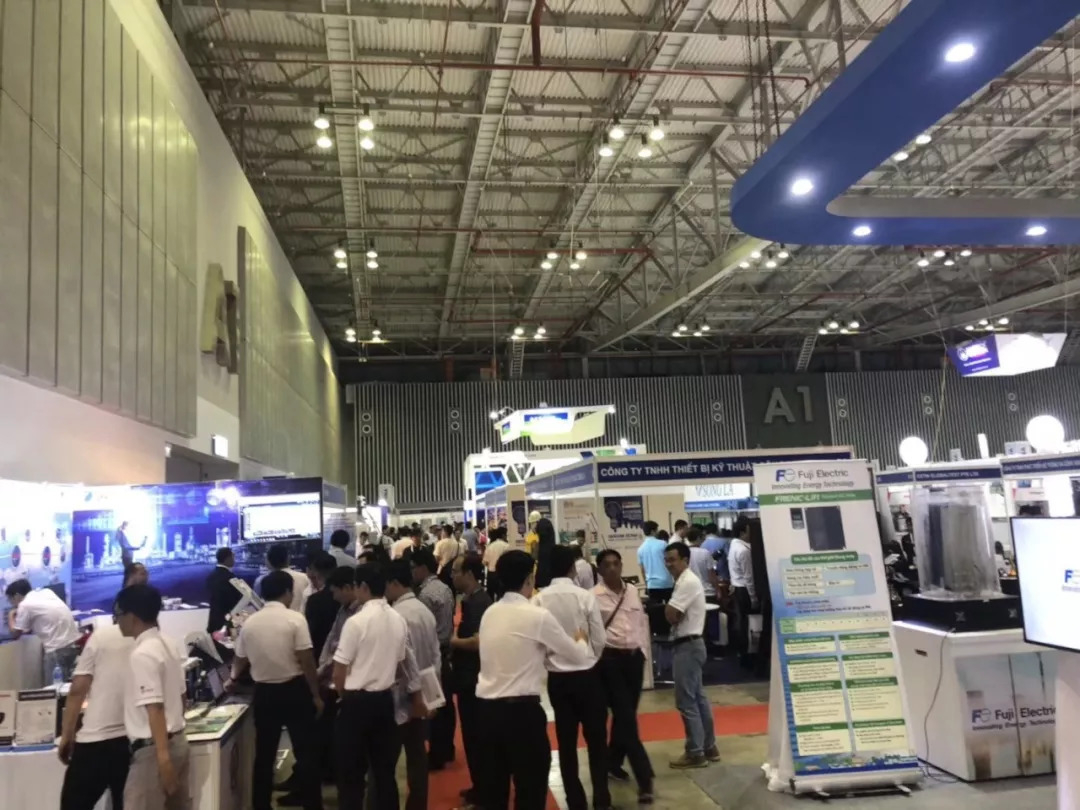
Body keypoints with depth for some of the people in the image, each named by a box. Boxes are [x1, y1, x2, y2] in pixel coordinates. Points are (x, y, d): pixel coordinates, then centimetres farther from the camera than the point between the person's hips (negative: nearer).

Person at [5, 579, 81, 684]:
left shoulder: (24, 605, -4)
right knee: (70, 682, 15)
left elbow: (15, 634, 6)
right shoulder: (47, 592, 15)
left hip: (57, 648, -7)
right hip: (75, 641, 7)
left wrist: (11, 617, 21)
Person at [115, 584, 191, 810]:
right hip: (178, 741, 9)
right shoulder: (169, 646, 9)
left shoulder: (142, 655, -17)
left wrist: (162, 758, -25)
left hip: (153, 749, -9)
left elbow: (154, 708, -23)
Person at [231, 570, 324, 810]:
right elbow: (307, 661, -14)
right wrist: (316, 695, -3)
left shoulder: (249, 623, 1)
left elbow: (240, 662, 15)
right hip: (295, 690, -4)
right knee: (305, 752, 6)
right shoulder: (295, 619, -13)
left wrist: (233, 679, 38)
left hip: (264, 693, 4)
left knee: (264, 754, 15)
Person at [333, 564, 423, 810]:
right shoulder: (398, 620, 2)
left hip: (357, 702, -6)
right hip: (385, 699, 6)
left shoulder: (356, 622, -16)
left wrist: (345, 696, 8)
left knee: (351, 772, 6)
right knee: (384, 769, 13)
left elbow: (339, 672, -11)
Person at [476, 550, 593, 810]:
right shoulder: (538, 616, -11)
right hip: (522, 710, -6)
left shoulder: (489, 613, 7)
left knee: (493, 787, 16)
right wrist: (580, 639, 19)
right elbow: (579, 657, -1)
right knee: (531, 788, 7)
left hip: (487, 707, 6)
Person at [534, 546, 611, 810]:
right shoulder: (585, 596, -13)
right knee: (596, 739, 13)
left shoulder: (539, 600, -9)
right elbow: (599, 640, -6)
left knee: (566, 741, 12)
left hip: (556, 677, 2)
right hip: (586, 675, -2)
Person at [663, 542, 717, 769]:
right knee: (698, 698, 16)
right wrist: (674, 615, -5)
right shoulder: (685, 581, 14)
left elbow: (670, 614, -22)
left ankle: (695, 753, 3)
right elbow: (676, 615, 14)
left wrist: (669, 609, -3)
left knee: (686, 701, -4)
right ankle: (709, 747, 24)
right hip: (690, 644, 11)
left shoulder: (688, 582, -18)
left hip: (687, 646, -11)